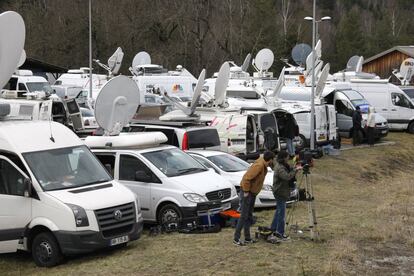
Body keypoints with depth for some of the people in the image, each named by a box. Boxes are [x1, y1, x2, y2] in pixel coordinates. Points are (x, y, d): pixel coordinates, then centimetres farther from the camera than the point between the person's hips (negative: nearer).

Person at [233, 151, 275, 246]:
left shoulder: (263, 165, 4)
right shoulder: (259, 166, -24)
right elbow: (247, 178, -27)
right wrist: (246, 191, -20)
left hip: (253, 192, 10)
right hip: (247, 192, -10)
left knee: (249, 216, 13)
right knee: (244, 216, -8)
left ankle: (247, 238, 20)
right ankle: (236, 239, -6)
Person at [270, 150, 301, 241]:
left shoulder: (283, 166, 9)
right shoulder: (279, 168, -23)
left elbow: (289, 171, 13)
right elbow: (287, 176, -35)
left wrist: (295, 168, -6)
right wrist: (295, 170, -29)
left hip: (282, 192, 11)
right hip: (280, 192, -11)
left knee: (279, 210, 20)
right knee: (281, 212, -4)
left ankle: (273, 228, 30)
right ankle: (280, 233, 1)